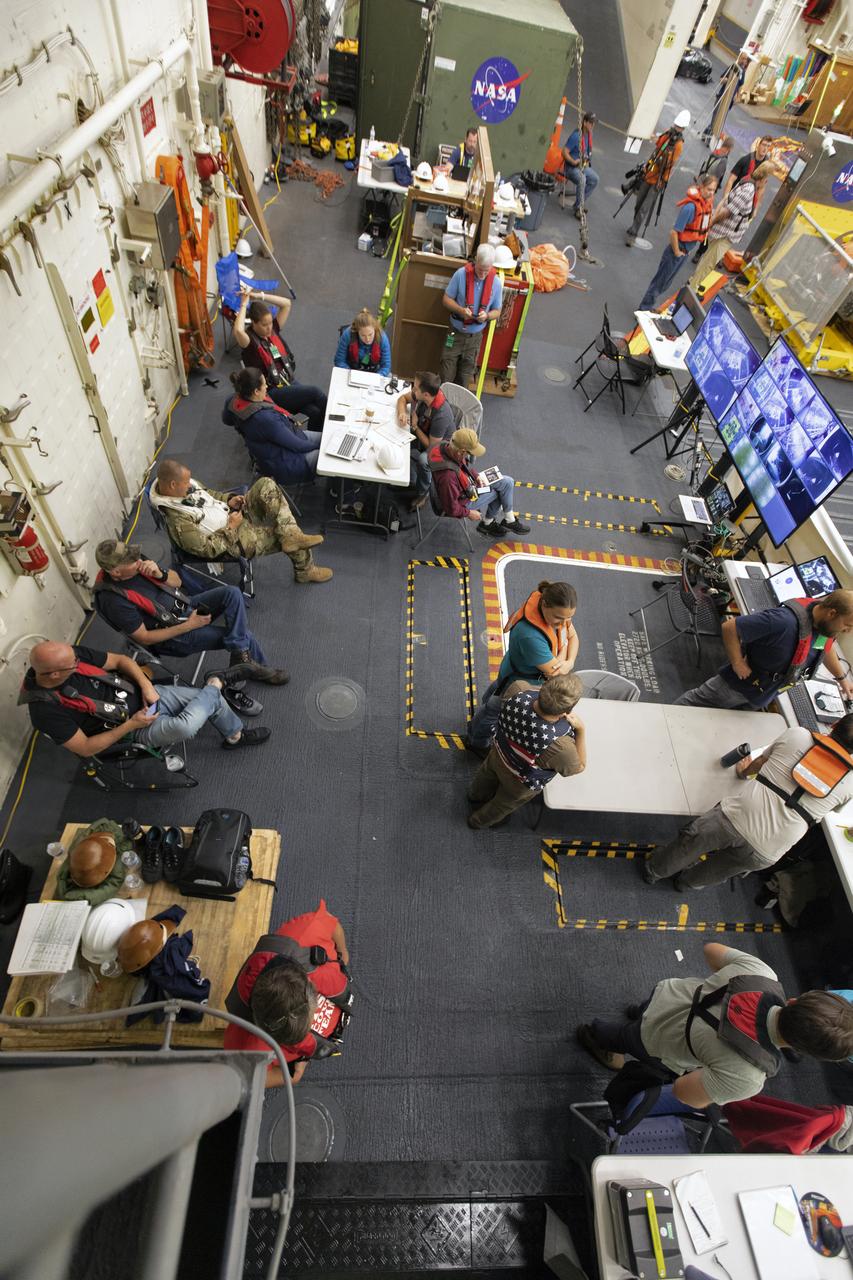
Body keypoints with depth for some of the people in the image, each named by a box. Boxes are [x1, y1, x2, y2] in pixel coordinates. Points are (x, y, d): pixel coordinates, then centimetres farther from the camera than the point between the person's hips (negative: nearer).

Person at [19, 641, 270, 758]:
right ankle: (213, 686, 0)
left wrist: (147, 687, -15)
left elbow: (120, 660, -1)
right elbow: (85, 749, -19)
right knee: (185, 726, -31)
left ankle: (235, 735, 30)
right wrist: (131, 725, -21)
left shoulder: (73, 654, -13)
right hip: (129, 731, -5)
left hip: (141, 694, 5)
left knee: (213, 700, -1)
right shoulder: (46, 710, -25)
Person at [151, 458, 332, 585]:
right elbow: (208, 549, -25)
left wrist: (229, 499, -1)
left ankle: (293, 536, -20)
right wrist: (231, 528, -19)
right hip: (237, 540, -8)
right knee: (283, 535, -5)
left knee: (266, 484, -15)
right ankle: (305, 570, 22)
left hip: (234, 513, 8)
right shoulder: (177, 521, -28)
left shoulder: (185, 485, -4)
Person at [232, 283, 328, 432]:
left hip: (290, 382, 6)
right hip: (272, 393, -6)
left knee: (316, 412, -19)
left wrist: (257, 295, -1)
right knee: (315, 392, -21)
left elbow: (286, 303, 8)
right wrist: (244, 303, -18)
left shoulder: (273, 330, 8)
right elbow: (238, 331, -34)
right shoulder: (249, 340, -9)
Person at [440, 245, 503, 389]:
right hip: (455, 332, -2)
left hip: (475, 336, 2)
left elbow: (497, 311, 2)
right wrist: (460, 310, -24)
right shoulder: (461, 274, -13)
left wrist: (487, 315, -22)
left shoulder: (496, 282, -7)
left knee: (465, 375, 12)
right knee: (446, 374, 1)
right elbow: (446, 299, -5)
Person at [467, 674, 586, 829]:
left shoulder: (518, 690, -38)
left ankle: (475, 795, 73)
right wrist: (581, 730, -30)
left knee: (487, 777, 39)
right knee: (504, 803, 32)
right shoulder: (560, 746, -47)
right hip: (522, 782, -4)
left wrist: (546, 690, -20)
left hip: (498, 753, 4)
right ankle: (478, 821, 63)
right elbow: (579, 767, -22)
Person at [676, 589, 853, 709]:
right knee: (692, 704, 11)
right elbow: (730, 627, -37)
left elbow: (826, 646, 14)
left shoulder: (826, 624, -11)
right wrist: (737, 663, -30)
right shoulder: (784, 621, -38)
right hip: (737, 684, -7)